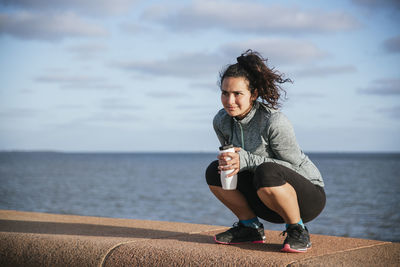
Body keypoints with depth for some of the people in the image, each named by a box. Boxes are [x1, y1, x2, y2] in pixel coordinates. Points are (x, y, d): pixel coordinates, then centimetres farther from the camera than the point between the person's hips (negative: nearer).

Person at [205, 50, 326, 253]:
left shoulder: (274, 122, -26)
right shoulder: (222, 121, -6)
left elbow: (294, 167, -21)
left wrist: (246, 160, -30)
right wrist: (228, 160, -17)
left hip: (307, 196, -6)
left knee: (266, 172, -36)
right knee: (215, 172, -9)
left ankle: (297, 230, -12)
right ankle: (250, 227, 6)